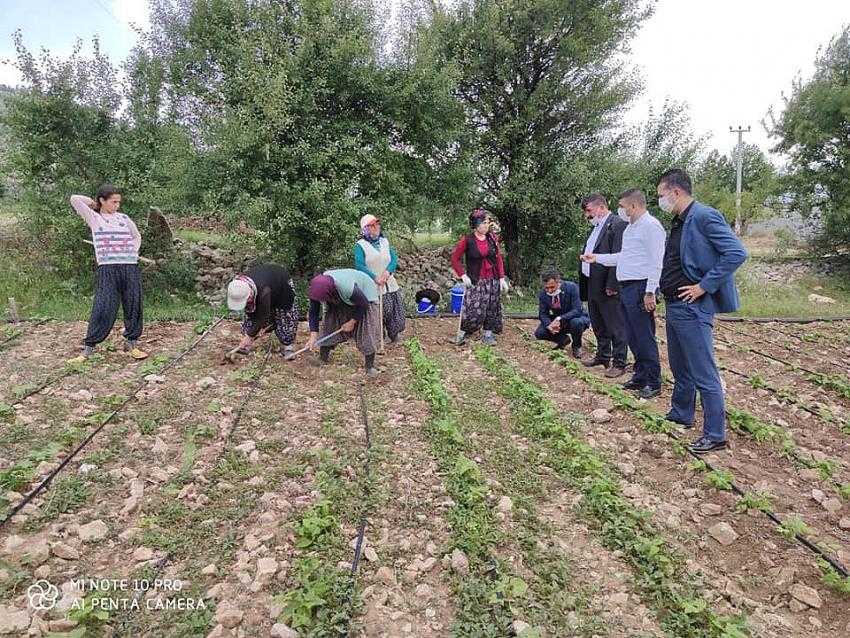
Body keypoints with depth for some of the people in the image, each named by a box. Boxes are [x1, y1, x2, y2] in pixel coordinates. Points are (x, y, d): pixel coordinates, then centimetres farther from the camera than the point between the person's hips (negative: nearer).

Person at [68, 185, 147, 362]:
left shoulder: (124, 218, 15)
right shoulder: (94, 218, 7)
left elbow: (137, 236, 30)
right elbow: (75, 199, -2)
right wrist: (93, 203, 13)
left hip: (131, 268, 4)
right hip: (107, 269, -3)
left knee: (133, 307, 7)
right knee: (103, 310, -8)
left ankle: (131, 344, 21)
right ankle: (87, 349, 2)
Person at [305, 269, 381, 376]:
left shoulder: (347, 288, -44)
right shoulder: (316, 290, -26)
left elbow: (363, 305, -27)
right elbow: (314, 313, -16)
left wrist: (352, 322, -18)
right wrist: (313, 337, -21)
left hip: (364, 296, -5)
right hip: (340, 300, 6)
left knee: (367, 332, -14)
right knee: (330, 325, -2)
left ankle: (370, 366, -5)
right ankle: (323, 358, 11)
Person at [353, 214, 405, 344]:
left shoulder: (385, 241, 12)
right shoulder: (360, 245, -4)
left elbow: (394, 258, 4)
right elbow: (359, 265, -15)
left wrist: (387, 271, -16)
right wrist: (375, 278, -23)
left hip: (390, 284, 5)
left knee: (395, 312, 10)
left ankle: (394, 336, 28)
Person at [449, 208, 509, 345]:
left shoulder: (492, 238, 0)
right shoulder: (467, 240, -10)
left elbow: (499, 258, 6)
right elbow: (455, 258, -3)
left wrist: (502, 278, 1)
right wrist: (463, 275, -9)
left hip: (492, 280, 4)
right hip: (475, 281, -4)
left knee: (491, 308, 9)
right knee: (472, 309, -7)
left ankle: (488, 334, 22)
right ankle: (462, 334, 8)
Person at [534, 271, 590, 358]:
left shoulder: (571, 287, -24)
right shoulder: (543, 294, -12)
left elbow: (577, 310, -29)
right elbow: (543, 314, -8)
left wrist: (560, 319, -42)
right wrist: (549, 325, -30)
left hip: (577, 318, -4)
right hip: (557, 321, 4)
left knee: (576, 322, -39)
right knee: (539, 333, -18)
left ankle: (576, 346, -6)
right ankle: (564, 339, 11)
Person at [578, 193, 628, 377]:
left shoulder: (617, 224, -13)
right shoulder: (596, 227, 17)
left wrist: (611, 285, -22)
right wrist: (585, 285, 13)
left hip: (608, 287, -10)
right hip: (593, 286, 10)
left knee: (615, 326, 0)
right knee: (598, 325, 20)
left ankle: (619, 363, 8)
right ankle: (603, 356, 34)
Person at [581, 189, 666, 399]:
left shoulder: (651, 226, -12)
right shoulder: (630, 227, 19)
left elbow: (656, 262, -17)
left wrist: (650, 292, -20)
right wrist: (597, 258, 23)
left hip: (640, 288, -10)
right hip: (626, 287, 10)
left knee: (645, 337, -4)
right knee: (633, 337, 14)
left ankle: (653, 383, 5)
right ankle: (640, 376, 24)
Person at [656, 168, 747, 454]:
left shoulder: (704, 216, -16)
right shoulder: (679, 222, 13)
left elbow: (737, 253, -23)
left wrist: (704, 286, -21)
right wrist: (664, 288, 13)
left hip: (693, 309, -10)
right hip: (674, 306, 10)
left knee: (704, 374, -2)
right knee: (680, 368, 22)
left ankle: (715, 435, 8)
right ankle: (680, 415, 37)